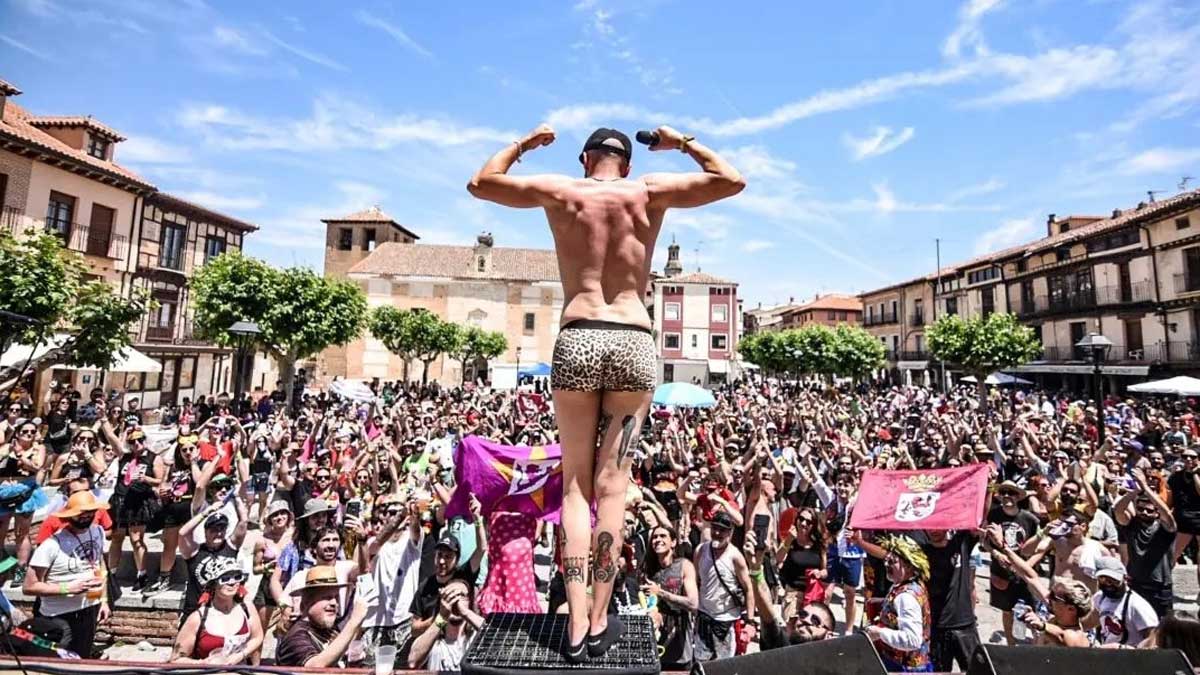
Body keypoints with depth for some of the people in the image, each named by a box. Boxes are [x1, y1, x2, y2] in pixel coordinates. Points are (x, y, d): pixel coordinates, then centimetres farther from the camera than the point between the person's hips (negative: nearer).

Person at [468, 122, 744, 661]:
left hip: (577, 341, 0)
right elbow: (732, 181, 17)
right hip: (634, 344, 0)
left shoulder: (559, 191, 10)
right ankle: (600, 623, 13)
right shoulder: (650, 192, 9)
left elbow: (480, 183, 23)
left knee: (576, 484, 8)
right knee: (612, 483, 6)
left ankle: (577, 625, 8)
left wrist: (525, 141, 35)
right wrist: (683, 143, 28)